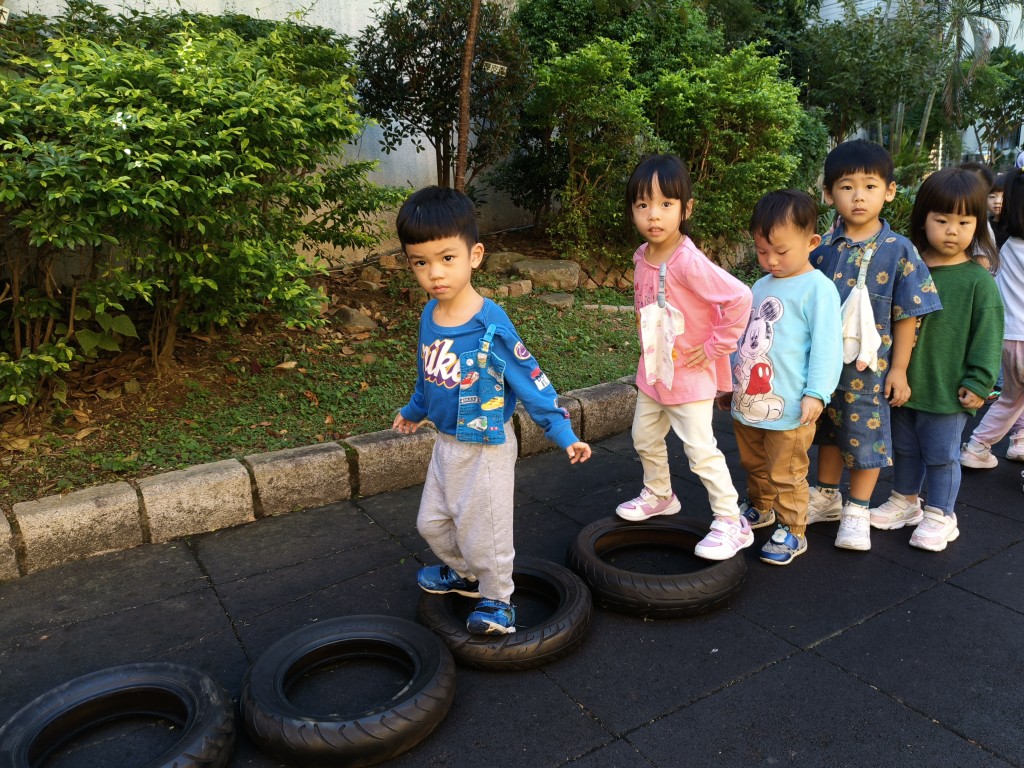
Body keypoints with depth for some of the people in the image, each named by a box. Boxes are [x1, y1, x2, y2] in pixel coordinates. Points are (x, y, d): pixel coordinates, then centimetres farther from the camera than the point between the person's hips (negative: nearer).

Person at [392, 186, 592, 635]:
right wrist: (414, 412, 28)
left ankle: (495, 600, 35)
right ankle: (464, 574, 49)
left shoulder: (491, 327, -25)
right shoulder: (430, 315, -5)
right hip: (445, 443, 7)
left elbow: (531, 382, -18)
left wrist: (564, 437, -16)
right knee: (432, 522, 22)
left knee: (483, 532, 8)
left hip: (485, 449, -7)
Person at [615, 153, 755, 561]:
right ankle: (658, 495, 44)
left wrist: (715, 347, -23)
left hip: (689, 376, -8)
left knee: (701, 450, -2)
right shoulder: (641, 257, -1)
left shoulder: (689, 262, -26)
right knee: (645, 439, 21)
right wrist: (650, 351, 10)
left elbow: (739, 297, -31)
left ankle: (731, 523, 13)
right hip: (652, 371, 8)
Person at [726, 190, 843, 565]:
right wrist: (729, 379, 23)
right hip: (748, 400, 8)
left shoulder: (817, 288, -12)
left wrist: (817, 393, -22)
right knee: (754, 465, 23)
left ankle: (792, 531, 19)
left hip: (789, 407, -8)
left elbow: (826, 345, -17)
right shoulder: (762, 286, 11)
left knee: (786, 474, 3)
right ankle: (760, 508, 43)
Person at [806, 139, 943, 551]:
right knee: (829, 430, 19)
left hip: (869, 366, -3)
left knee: (867, 435, 9)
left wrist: (898, 369, -7)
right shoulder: (821, 248, -3)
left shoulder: (898, 251, -9)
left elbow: (907, 315, -6)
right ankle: (826, 496, 38)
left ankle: (857, 511, 27)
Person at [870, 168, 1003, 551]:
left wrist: (978, 382, -11)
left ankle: (939, 516, 25)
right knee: (905, 449, 20)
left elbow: (987, 335, -8)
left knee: (942, 455, 9)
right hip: (904, 384, 4)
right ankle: (905, 501, 39)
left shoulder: (978, 280, -10)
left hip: (947, 390, -4)